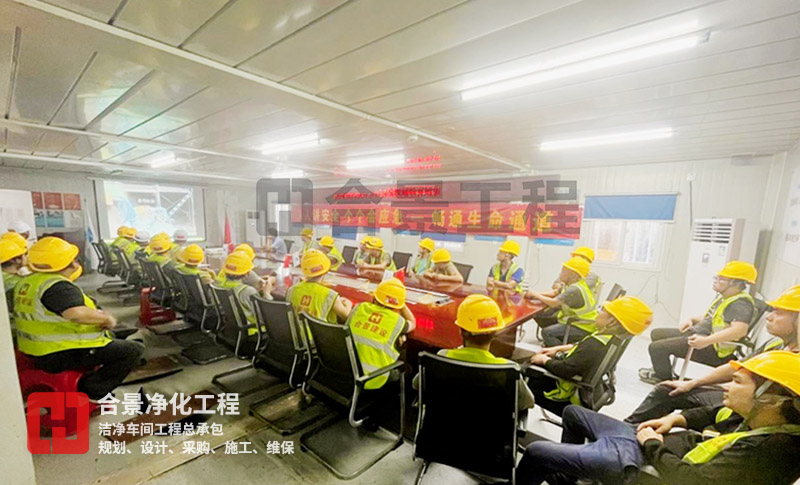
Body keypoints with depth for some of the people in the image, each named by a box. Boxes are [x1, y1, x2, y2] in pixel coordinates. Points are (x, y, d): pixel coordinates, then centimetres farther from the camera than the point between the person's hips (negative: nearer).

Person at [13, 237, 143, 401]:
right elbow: (77, 314, -43)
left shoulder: (26, 282, 8)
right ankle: (92, 390, -7)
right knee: (134, 350, -12)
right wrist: (106, 318, -23)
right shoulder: (58, 286, -25)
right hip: (62, 355, -10)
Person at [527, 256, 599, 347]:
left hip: (582, 328, -10)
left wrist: (537, 295, -13)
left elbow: (554, 303, -27)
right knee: (540, 317, 5)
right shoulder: (573, 286, 6)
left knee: (547, 332, -24)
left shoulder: (575, 290, -26)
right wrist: (536, 294, -8)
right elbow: (555, 294, 7)